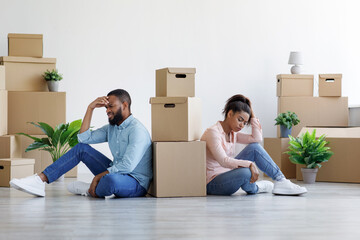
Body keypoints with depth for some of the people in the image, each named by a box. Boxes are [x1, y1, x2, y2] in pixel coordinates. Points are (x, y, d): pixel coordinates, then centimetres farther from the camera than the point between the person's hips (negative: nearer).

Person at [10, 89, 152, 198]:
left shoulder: (137, 130, -18)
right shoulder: (111, 128, 12)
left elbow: (127, 166, -26)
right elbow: (84, 138, 5)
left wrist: (98, 177, -19)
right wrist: (90, 108, 3)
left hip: (137, 184, -8)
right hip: (116, 174, 8)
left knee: (111, 180, -44)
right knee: (81, 148, 2)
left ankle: (91, 191, -8)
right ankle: (40, 180, -8)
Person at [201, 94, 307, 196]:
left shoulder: (232, 133, 10)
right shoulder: (213, 132, -17)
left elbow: (257, 138, 0)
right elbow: (223, 161, -28)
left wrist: (252, 115, 0)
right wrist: (249, 164, -34)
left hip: (226, 175, 9)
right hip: (212, 184, -8)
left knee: (254, 147, -5)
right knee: (245, 172, -37)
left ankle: (280, 180, -2)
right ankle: (253, 188, -3)